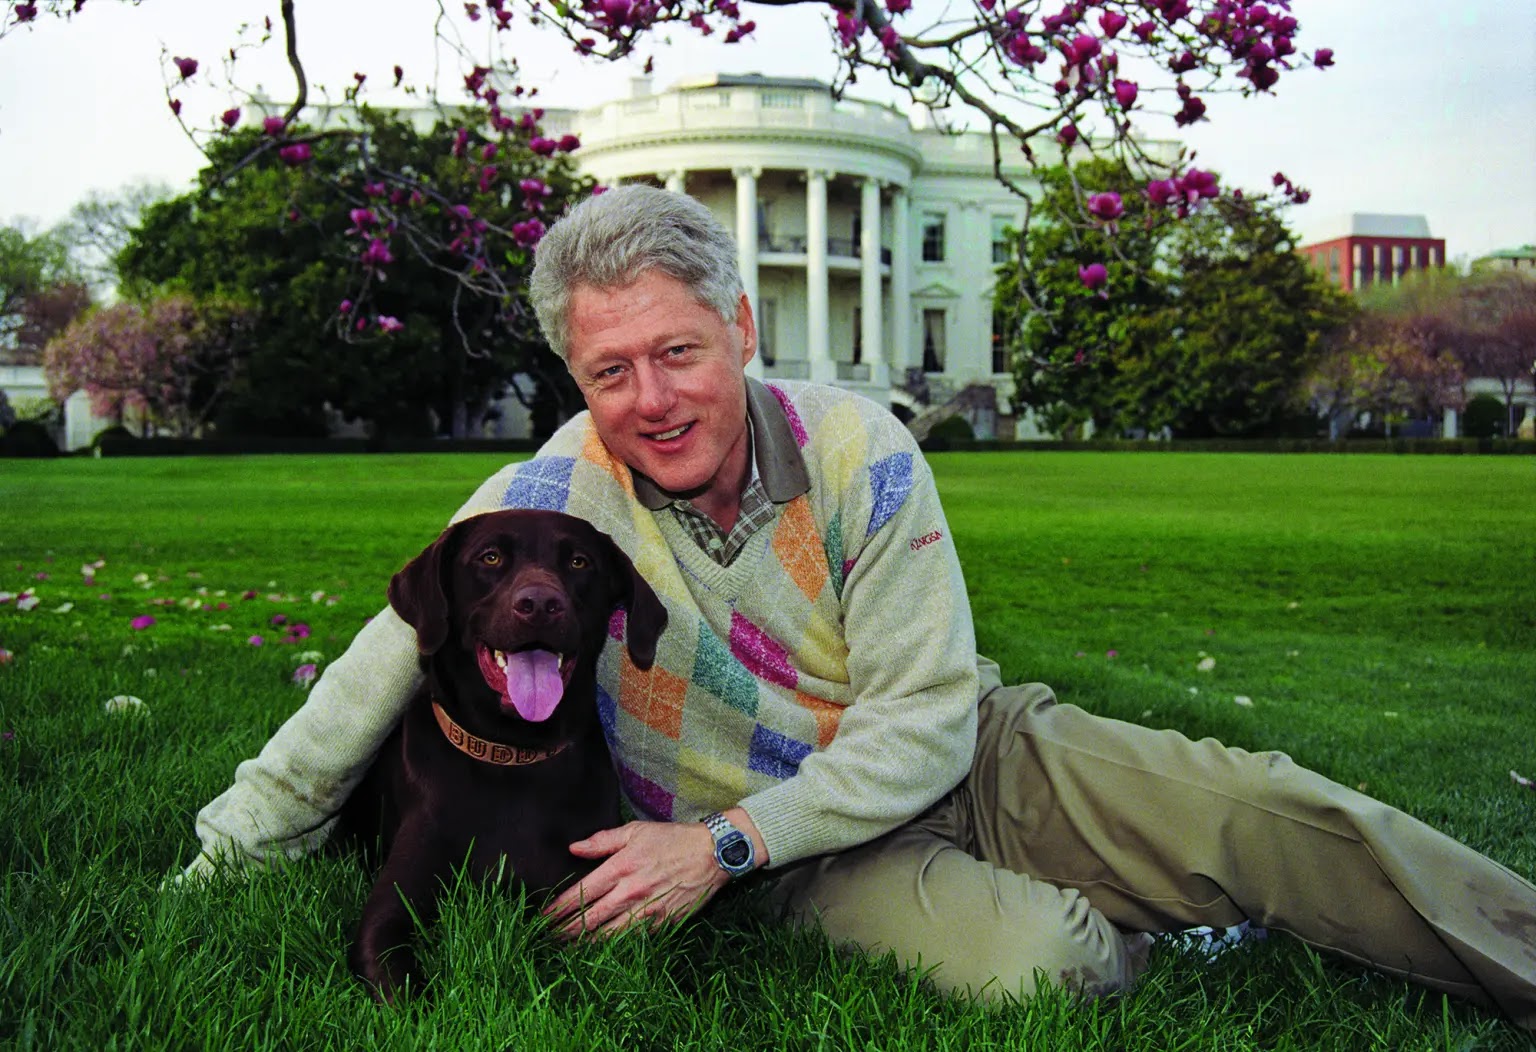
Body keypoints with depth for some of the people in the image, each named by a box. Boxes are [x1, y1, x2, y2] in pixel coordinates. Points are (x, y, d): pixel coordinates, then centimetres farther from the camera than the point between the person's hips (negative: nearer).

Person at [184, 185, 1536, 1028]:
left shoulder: (860, 450, -16)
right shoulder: (548, 500, -16)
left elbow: (927, 718, -15)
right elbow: (390, 663, -7)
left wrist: (723, 842, -24)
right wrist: (226, 856, -5)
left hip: (968, 757, 2)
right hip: (825, 855, -1)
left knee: (1269, 812, -15)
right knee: (1036, 964, -30)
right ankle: (1149, 937, 3)